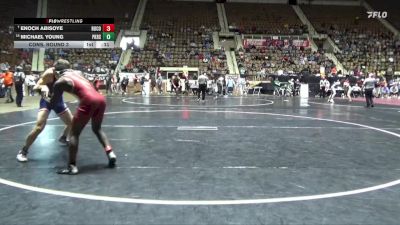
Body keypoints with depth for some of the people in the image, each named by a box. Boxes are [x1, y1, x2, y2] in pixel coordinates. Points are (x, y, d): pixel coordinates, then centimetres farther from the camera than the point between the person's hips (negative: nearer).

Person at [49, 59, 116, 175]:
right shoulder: (77, 72, 26)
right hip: (100, 98, 6)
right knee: (97, 128, 28)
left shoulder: (59, 82, 10)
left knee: (74, 133, 7)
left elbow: (53, 103, 17)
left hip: (88, 101, -6)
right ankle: (110, 152, 14)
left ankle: (72, 166, 3)